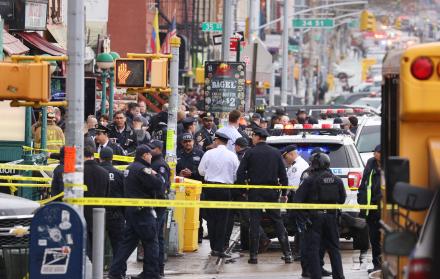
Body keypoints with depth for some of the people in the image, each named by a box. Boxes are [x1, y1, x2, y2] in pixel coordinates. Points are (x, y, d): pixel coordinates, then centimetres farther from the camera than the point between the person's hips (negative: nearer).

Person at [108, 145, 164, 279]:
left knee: (128, 241, 13)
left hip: (131, 210, 9)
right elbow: (158, 185, -22)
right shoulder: (142, 169, -17)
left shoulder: (130, 168, 13)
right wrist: (157, 176, -2)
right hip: (143, 211, -9)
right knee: (151, 243, 0)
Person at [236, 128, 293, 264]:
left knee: (255, 222, 0)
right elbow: (283, 175, 5)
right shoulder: (276, 153, 5)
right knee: (278, 221, 8)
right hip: (272, 191, 3)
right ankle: (287, 253, 4)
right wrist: (284, 193, 10)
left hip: (255, 191, -3)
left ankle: (253, 255, -3)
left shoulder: (250, 153, -5)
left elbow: (240, 173, -8)